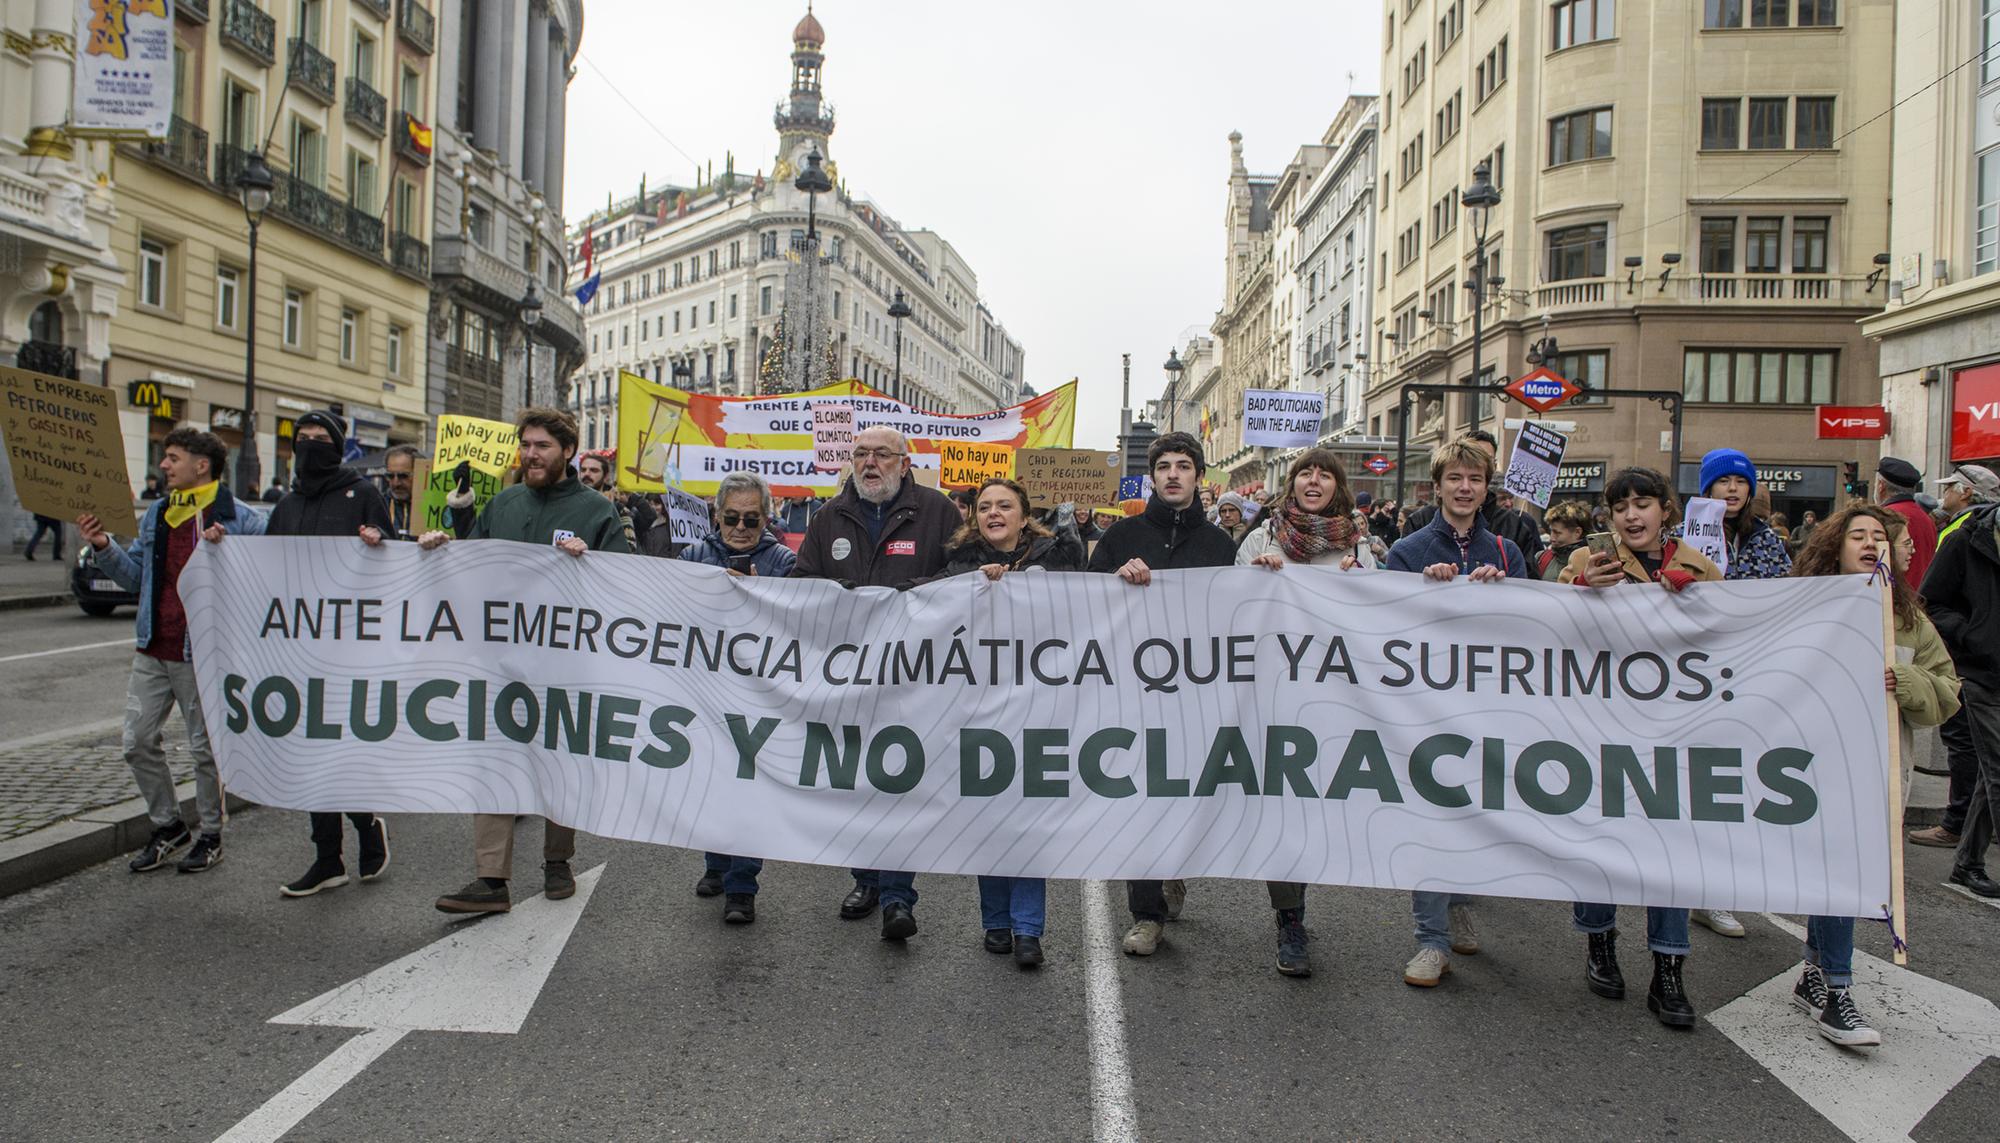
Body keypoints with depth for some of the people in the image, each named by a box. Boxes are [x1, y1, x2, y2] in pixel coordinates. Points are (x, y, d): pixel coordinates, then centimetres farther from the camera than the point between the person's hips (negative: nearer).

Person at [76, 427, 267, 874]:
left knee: (205, 747, 4)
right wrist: (104, 547, 2)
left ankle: (210, 835, 20)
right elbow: (135, 576, 17)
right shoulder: (156, 515, 13)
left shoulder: (238, 518, -8)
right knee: (138, 741, 9)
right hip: (152, 651, 7)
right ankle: (168, 827, 26)